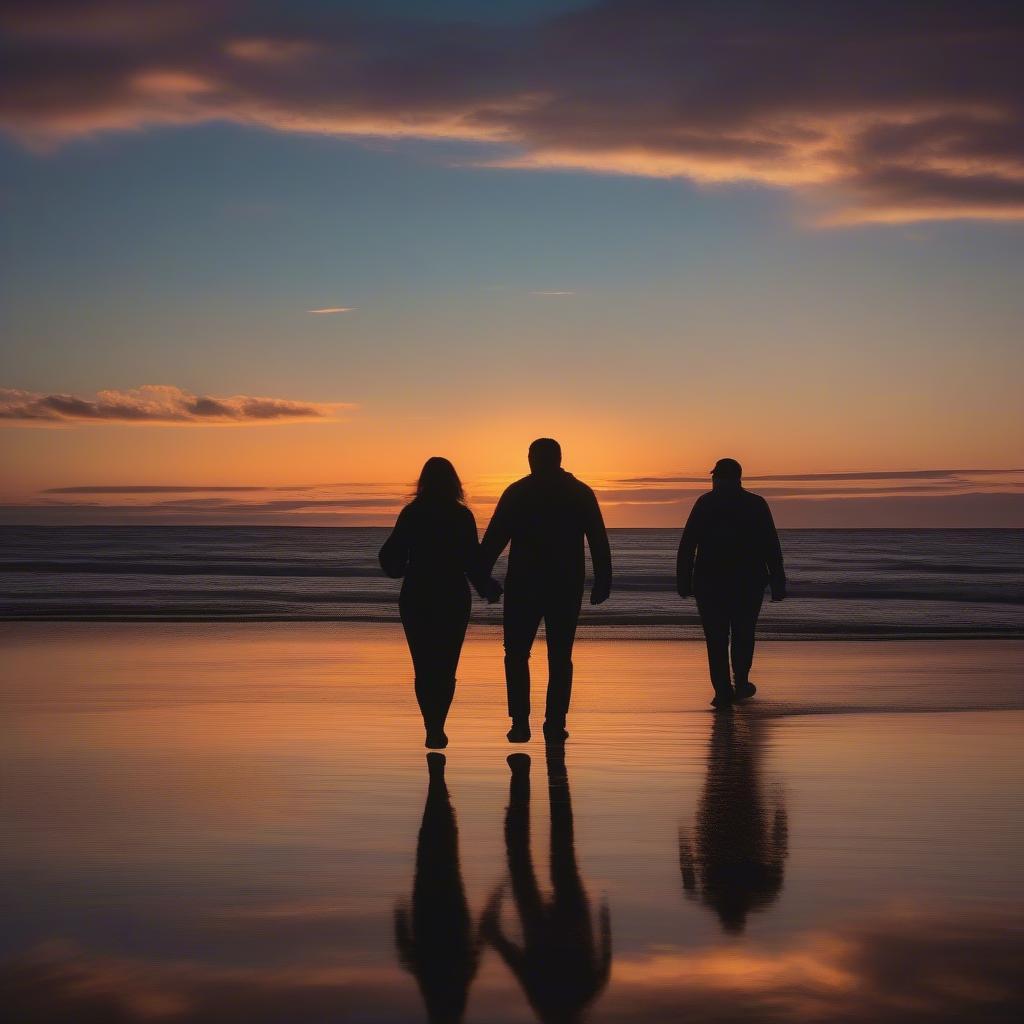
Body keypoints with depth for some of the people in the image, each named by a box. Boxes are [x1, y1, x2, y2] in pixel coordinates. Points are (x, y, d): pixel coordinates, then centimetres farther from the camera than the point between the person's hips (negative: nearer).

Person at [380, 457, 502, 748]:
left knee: (423, 666, 10)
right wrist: (488, 588, 9)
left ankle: (433, 727, 8)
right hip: (453, 598, -1)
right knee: (445, 666, 5)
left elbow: (390, 558, 0)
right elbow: (472, 560, -6)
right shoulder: (461, 515, -6)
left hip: (416, 598, 1)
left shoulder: (410, 514, -1)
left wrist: (400, 571, 22)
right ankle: (436, 727, -10)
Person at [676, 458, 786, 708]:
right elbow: (772, 548, 1)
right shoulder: (756, 504, 3)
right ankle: (741, 683, 25)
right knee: (743, 634, 19)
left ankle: (723, 691, -5)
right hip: (748, 582, 2)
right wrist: (778, 583, 4)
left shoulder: (705, 503, -1)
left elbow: (687, 545, -5)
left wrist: (683, 581, -2)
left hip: (709, 582, -1)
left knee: (716, 638, 2)